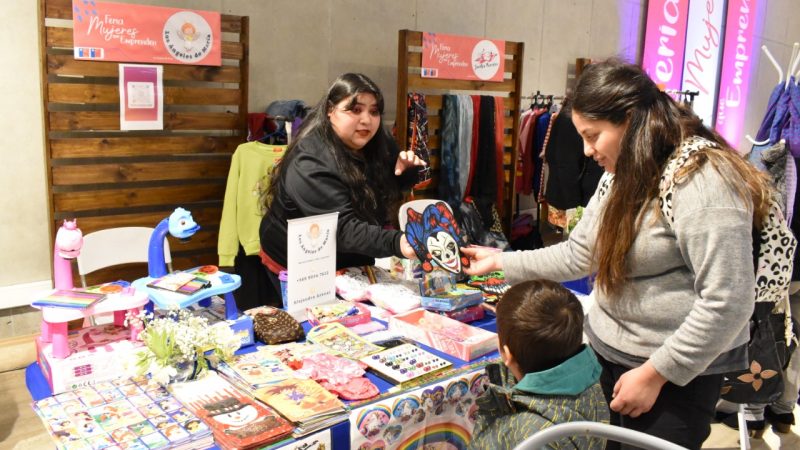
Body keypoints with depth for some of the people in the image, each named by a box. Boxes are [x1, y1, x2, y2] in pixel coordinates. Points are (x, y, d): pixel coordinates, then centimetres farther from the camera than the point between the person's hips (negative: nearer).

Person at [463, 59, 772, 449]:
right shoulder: (622, 175, 7)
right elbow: (578, 254, 11)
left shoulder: (701, 180, -22)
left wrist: (654, 373, -20)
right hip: (607, 351, 8)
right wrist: (501, 261, 10)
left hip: (677, 370, -8)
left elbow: (727, 302, -24)